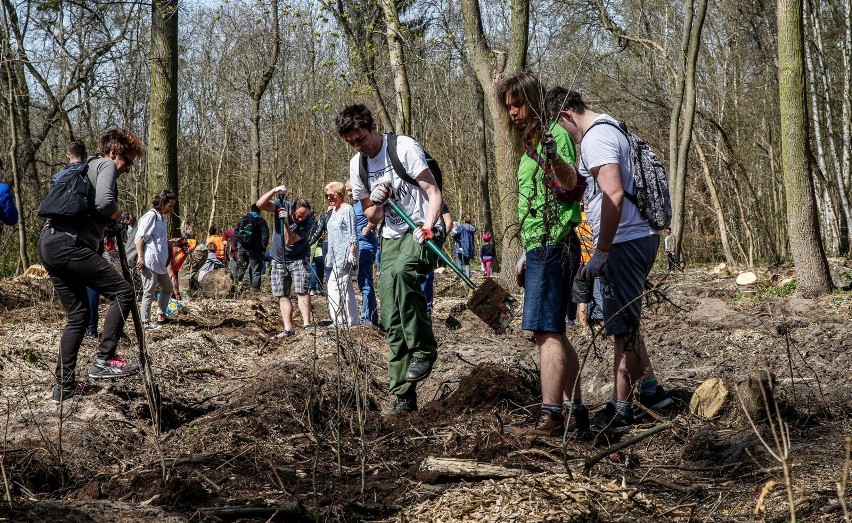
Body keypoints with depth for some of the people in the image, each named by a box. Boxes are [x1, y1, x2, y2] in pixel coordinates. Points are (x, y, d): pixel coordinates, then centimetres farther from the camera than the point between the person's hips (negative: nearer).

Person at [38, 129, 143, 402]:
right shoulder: (106, 165, 2)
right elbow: (104, 202, -16)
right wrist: (120, 216, 1)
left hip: (48, 244, 10)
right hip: (69, 244, -10)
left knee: (78, 314, 15)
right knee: (122, 291, -8)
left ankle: (64, 385, 16)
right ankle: (104, 360, -13)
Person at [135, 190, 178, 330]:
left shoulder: (161, 218, 20)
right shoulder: (151, 216, -8)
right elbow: (140, 237, -14)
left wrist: (168, 264, 27)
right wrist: (140, 257, -22)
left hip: (160, 263, 10)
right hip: (149, 262, -10)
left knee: (168, 288, 18)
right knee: (149, 292, -7)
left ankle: (161, 315, 27)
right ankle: (145, 322, -2)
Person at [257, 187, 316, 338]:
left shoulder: (308, 222, -20)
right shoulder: (282, 206, -12)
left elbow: (290, 240, -28)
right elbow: (260, 205, -23)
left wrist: (286, 222, -39)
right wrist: (274, 191, -34)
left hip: (298, 259, -3)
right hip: (279, 260, 3)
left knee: (301, 291, -17)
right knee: (282, 295, 3)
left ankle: (306, 324, -18)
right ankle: (288, 329, 5)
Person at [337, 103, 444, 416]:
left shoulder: (404, 148, -10)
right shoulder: (357, 165, 10)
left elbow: (434, 193, -13)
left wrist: (427, 228, -29)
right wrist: (377, 203, -8)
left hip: (421, 229, -6)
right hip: (392, 237, 6)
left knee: (400, 271, -38)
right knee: (391, 320, -1)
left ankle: (424, 349, -24)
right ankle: (404, 396, 3)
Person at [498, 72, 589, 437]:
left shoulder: (554, 134, -7)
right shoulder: (530, 143, 21)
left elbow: (570, 182, -23)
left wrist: (555, 157, -44)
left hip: (552, 244, -10)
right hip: (539, 247, 10)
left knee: (547, 331, -13)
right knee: (553, 333, 10)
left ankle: (549, 417, -14)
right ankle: (574, 411, 13)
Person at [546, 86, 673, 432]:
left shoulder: (595, 138, -15)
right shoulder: (609, 131, 18)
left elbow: (613, 195, -25)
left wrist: (600, 253, -22)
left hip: (624, 243, -11)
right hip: (637, 238, 11)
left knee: (622, 328, -3)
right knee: (624, 323, 19)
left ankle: (620, 410, 3)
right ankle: (650, 390, 25)